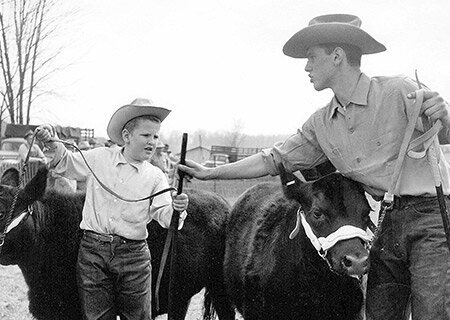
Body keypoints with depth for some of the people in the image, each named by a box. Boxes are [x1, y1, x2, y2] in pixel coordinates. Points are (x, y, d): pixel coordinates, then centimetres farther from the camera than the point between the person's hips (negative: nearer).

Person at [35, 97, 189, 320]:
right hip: (93, 251, 0)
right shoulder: (99, 158, 4)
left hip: (134, 254, 0)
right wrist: (52, 144, -7)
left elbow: (164, 215, -6)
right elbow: (66, 164, 13)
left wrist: (177, 210, -30)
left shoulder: (155, 177, 2)